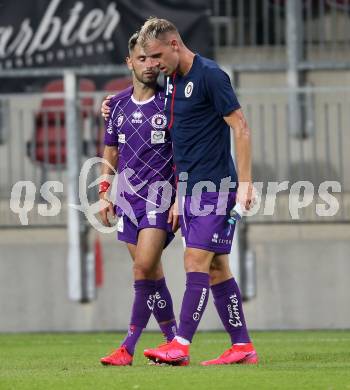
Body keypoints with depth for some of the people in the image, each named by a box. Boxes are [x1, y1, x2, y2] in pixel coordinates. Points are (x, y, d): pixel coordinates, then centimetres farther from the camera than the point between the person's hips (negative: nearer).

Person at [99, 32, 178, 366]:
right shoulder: (118, 104, 10)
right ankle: (174, 342, 13)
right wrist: (104, 194, 10)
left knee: (145, 266, -17)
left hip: (160, 196, -5)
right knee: (151, 274, 6)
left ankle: (129, 347, -13)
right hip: (128, 198, 5)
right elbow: (110, 153, 19)